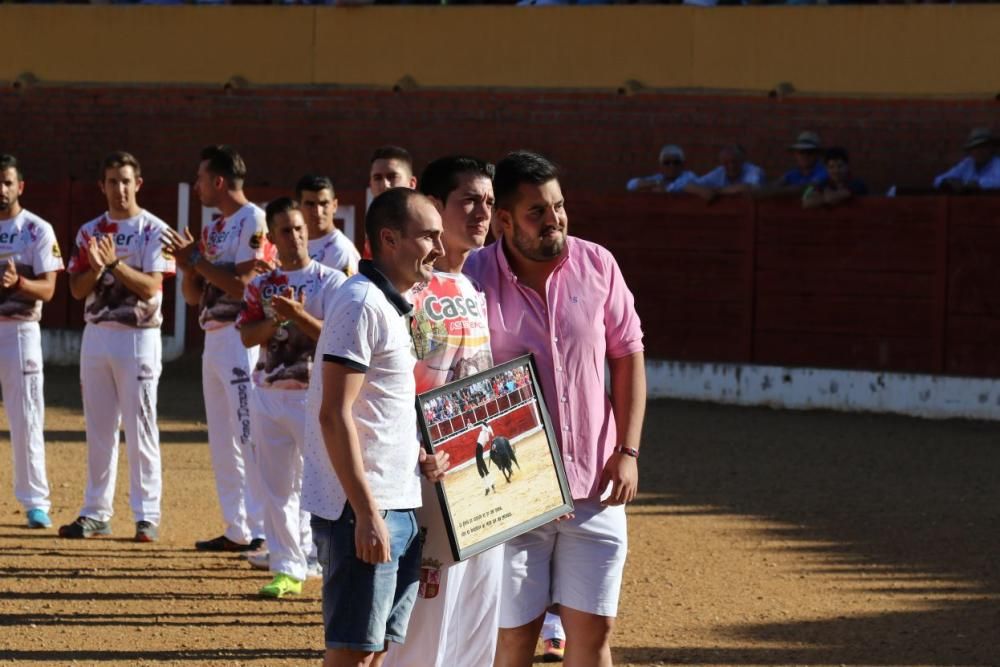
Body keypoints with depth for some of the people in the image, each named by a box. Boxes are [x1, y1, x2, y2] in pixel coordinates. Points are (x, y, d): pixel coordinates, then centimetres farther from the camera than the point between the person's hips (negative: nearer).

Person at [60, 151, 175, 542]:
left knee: (140, 429, -5)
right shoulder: (90, 232, 11)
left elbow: (150, 287, -13)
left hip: (138, 337, -5)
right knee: (98, 429, 8)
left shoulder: (154, 231, -3)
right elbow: (77, 289, 5)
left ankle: (147, 517, -2)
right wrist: (95, 268, -15)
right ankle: (96, 514, 13)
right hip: (96, 335, 5)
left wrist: (115, 263, -24)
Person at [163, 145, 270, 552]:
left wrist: (196, 259, -9)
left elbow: (241, 286, -18)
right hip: (214, 338, 10)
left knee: (249, 435, -12)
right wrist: (189, 267, -2)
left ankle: (264, 529, -12)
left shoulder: (253, 220, -10)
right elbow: (193, 295, 18)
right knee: (222, 440, 10)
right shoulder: (213, 230, 18)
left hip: (242, 337, -10)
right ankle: (238, 530, 15)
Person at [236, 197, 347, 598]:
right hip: (268, 395, 5)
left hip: (315, 395, -5)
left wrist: (299, 315, -24)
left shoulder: (330, 281, -1)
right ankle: (288, 570, 12)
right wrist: (279, 317, -16)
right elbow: (247, 335, 0)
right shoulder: (260, 286, 11)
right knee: (277, 487, 6)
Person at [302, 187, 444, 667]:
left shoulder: (392, 305, 16)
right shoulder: (362, 304, -14)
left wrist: (416, 454, 9)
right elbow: (334, 415, -20)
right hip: (363, 508, -10)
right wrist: (366, 512, -22)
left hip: (397, 507, 10)